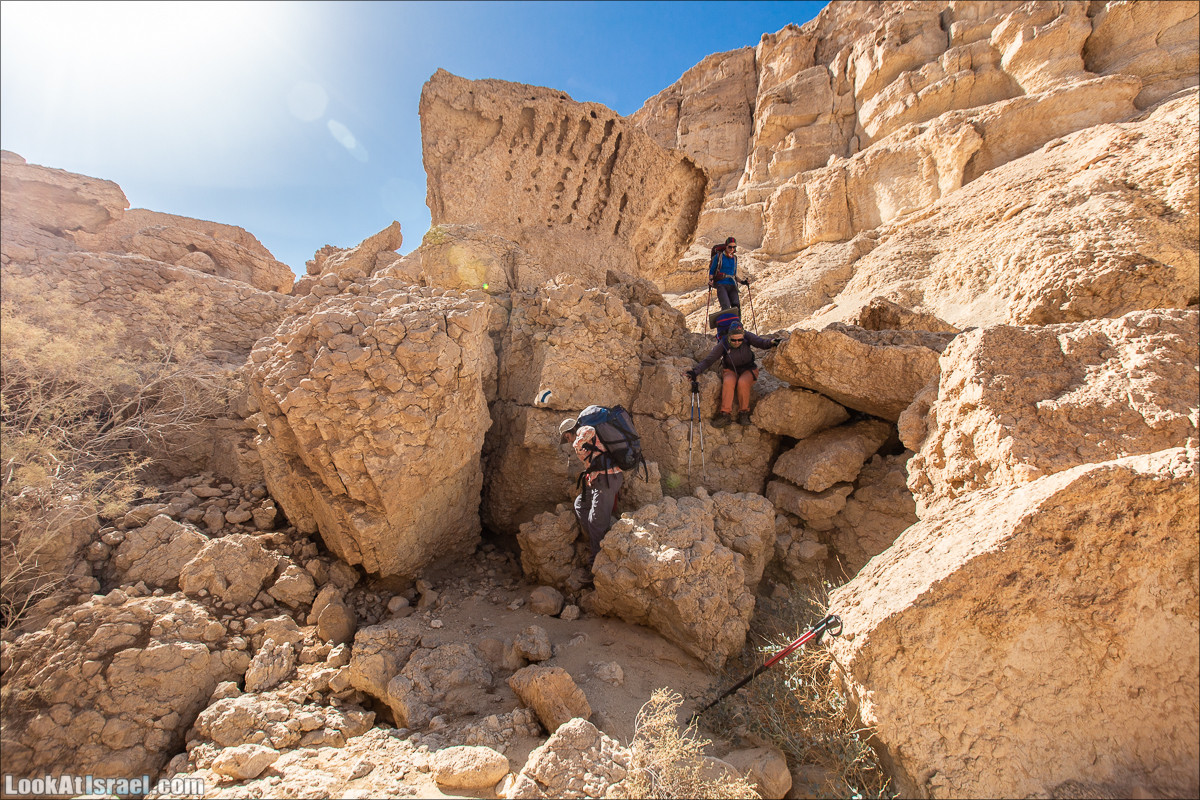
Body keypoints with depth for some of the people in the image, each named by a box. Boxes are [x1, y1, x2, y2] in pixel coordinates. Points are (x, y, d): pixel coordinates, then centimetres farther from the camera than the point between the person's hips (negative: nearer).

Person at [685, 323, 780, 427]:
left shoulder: (747, 336, -13)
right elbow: (708, 360, -14)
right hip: (731, 371, 0)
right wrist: (694, 371, -25)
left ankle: (744, 413, -18)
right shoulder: (723, 344, -15)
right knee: (728, 382, -35)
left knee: (743, 383, -34)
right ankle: (724, 414, -31)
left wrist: (771, 342, -35)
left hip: (748, 370, 0)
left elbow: (761, 343, -12)